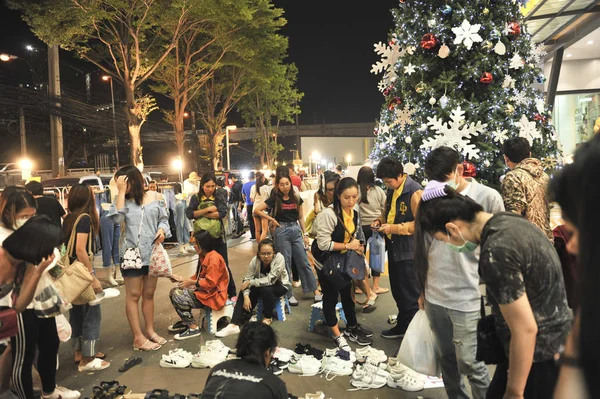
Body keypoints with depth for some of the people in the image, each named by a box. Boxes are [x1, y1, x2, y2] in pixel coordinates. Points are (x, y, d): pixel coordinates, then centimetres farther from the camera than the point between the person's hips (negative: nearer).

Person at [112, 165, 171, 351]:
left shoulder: (155, 199, 2)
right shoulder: (124, 201, -1)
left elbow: (164, 219, 9)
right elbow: (117, 218, -19)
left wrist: (163, 230, -12)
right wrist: (121, 192, -17)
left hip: (153, 254, 2)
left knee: (149, 294, 14)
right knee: (133, 295, 3)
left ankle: (150, 331, 28)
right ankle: (138, 337, 10)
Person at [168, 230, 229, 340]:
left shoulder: (214, 258, -20)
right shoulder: (204, 256, 11)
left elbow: (210, 283, -23)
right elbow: (198, 277, 14)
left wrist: (192, 282, -16)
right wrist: (183, 279, 4)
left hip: (213, 296, -10)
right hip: (203, 291, 10)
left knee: (177, 297, -19)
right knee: (173, 292, 4)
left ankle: (193, 328, -7)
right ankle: (185, 321, 19)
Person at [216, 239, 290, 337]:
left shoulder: (279, 258, -30)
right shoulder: (255, 260, -20)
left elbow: (270, 280, -33)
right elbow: (247, 279, -20)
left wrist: (250, 282, -28)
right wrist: (246, 296, -34)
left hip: (280, 285, -4)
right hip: (262, 285, 4)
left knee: (266, 290, -33)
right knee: (243, 292, -18)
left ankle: (268, 317, -8)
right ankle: (234, 325, -21)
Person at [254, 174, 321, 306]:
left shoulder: (296, 198, 5)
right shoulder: (274, 199, -5)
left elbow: (301, 217, 10)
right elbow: (256, 210, -6)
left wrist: (305, 234, 6)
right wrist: (272, 219, -7)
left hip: (296, 230, 3)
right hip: (282, 232, -3)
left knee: (304, 262, 5)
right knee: (285, 264, 4)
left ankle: (315, 290, 13)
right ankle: (289, 294, 14)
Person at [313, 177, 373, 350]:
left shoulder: (355, 213, -2)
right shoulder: (328, 214, -28)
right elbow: (323, 244, -28)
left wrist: (357, 248, -6)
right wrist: (348, 246, -23)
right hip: (326, 261, -7)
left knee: (347, 293, 19)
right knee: (331, 296, 3)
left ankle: (352, 327, 36)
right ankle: (337, 335, 15)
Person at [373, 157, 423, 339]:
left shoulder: (415, 192, -18)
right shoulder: (391, 190, 7)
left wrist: (394, 228, -24)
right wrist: (381, 221, 0)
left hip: (409, 250, -8)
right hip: (393, 247, 8)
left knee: (411, 294, 3)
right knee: (397, 291, 20)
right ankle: (402, 325, 36)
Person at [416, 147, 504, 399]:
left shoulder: (488, 198, -7)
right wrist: (422, 290, 16)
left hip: (469, 298, -4)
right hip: (434, 296, 4)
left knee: (469, 363, 3)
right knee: (446, 359, 16)